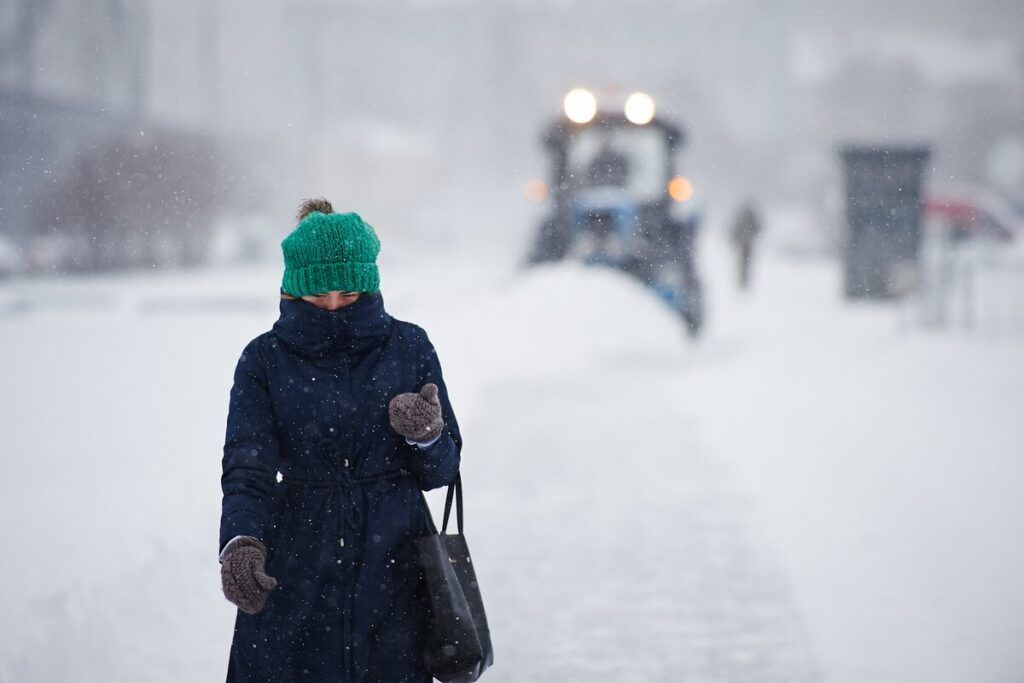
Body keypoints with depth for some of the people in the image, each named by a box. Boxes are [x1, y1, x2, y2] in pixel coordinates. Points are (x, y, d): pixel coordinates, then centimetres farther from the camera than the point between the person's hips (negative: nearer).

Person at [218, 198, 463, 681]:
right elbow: (247, 470, -9)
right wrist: (240, 543, -28)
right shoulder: (264, 360, 0)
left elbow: (442, 470, 6)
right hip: (295, 570, -1)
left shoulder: (408, 347, 3)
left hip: (393, 568, 1)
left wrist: (426, 434, -17)